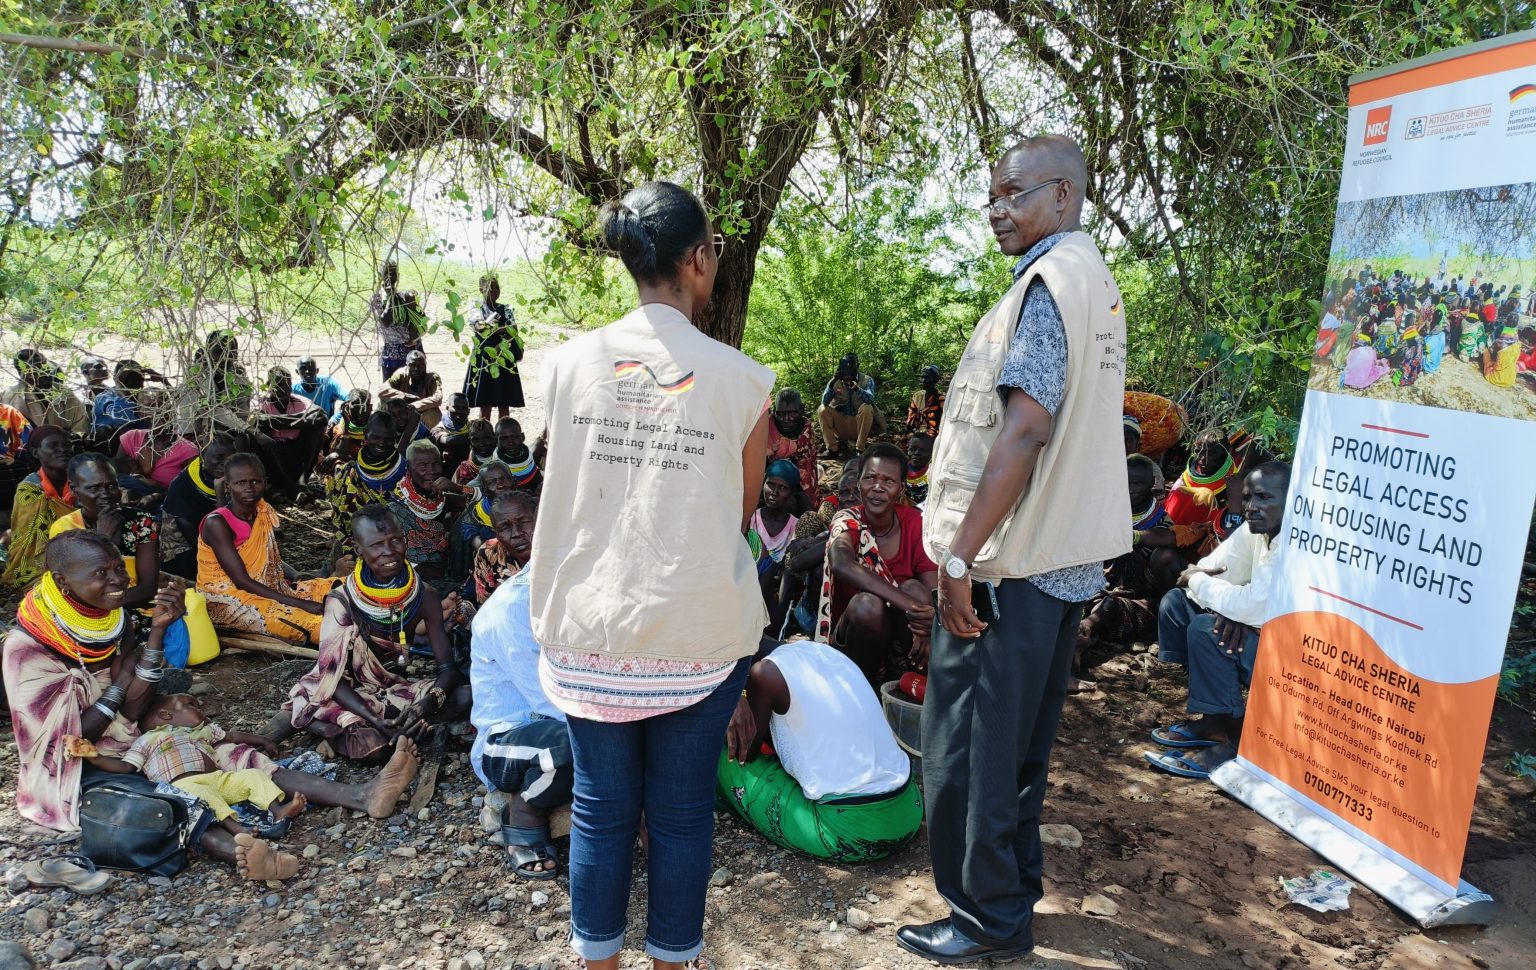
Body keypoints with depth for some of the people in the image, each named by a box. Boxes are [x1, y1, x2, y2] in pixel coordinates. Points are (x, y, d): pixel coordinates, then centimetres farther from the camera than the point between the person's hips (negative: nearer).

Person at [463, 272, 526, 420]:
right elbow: (480, 327, -15)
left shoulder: (505, 309, 9)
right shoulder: (476, 308, 4)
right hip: (483, 359, -2)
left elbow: (513, 330, -6)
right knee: (485, 404, -1)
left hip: (504, 360, 2)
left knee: (504, 404, 3)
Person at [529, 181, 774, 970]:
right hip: (699, 630, -2)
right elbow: (742, 512, 0)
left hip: (590, 625, 2)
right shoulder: (740, 379, -10)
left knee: (601, 806, 15)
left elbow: (571, 487, 9)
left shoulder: (568, 362, -3)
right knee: (682, 811, 13)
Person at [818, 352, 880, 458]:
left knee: (867, 408, -30)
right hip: (841, 424, 2)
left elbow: (870, 399, -26)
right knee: (823, 410, -19)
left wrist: (854, 386, -40)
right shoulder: (836, 381, 0)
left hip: (859, 423, -2)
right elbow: (825, 402, -14)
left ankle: (860, 448, -21)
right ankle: (833, 448, -13)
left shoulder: (867, 380, -6)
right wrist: (832, 383, -29)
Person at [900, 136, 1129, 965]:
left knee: (963, 748, 3)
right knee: (1020, 745, 19)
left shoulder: (1051, 281, -14)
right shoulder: (1096, 280, 15)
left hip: (1011, 565, -9)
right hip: (1067, 561, 10)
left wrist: (960, 556, -21)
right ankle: (1013, 890, 34)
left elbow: (1023, 429, -23)